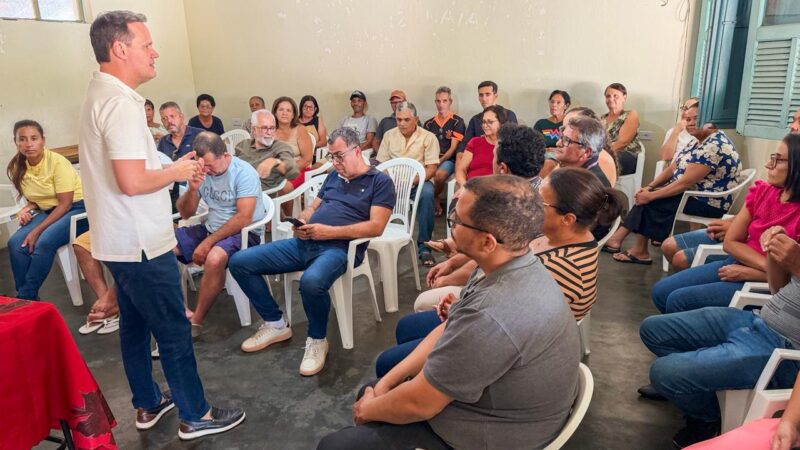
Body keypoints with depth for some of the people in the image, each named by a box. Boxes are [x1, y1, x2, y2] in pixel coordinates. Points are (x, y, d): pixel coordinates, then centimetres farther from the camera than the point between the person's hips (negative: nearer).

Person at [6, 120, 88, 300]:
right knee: (16, 242, -17)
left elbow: (65, 204, -17)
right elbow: (35, 199, 13)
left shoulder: (57, 162, -19)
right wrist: (27, 209, -11)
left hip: (77, 208, -6)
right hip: (49, 211, 6)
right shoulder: (17, 167, 0)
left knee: (44, 243, -28)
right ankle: (23, 296, -3)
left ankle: (26, 296, -10)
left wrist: (37, 231, -21)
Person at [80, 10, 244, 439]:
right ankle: (195, 416, 17)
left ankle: (148, 404, 34)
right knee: (174, 332, 2)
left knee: (134, 326, 19)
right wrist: (177, 171, -11)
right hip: (141, 245, -10)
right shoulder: (120, 103, -21)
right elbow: (132, 181, -29)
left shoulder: (99, 96, 12)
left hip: (120, 242, 10)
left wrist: (173, 167, 9)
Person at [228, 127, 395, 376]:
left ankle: (317, 340, -10)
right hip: (304, 243, 8)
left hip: (339, 248, -7)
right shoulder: (334, 176, 23)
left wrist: (330, 232, -16)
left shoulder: (380, 181, 2)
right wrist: (301, 223, 0)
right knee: (239, 262, -2)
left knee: (312, 281, -41)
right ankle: (276, 324, 11)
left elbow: (376, 226, -10)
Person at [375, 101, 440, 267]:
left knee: (427, 193, -37)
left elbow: (431, 169, -7)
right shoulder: (389, 135, 10)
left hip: (418, 182, -2)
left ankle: (424, 246, -26)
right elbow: (381, 164, 7)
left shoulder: (428, 137, -1)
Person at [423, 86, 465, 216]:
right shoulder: (428, 123, 15)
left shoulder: (457, 122, 2)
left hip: (448, 160, -3)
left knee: (439, 174, -37)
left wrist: (439, 161, -15)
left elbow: (454, 147, -4)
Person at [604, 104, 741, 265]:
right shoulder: (701, 141, 11)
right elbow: (673, 168, 9)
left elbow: (685, 182, -27)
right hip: (695, 194, 10)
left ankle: (640, 251, -5)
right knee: (647, 198, -2)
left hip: (709, 203, -10)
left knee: (652, 202, -17)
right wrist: (650, 187, -4)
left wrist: (651, 195, -21)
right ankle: (617, 239, -5)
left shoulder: (714, 146, -23)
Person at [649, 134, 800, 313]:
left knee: (678, 300, -18)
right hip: (736, 264, 7)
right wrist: (766, 265, -15)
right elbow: (730, 242, 0)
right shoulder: (762, 191, 0)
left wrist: (746, 272, -14)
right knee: (661, 291, -1)